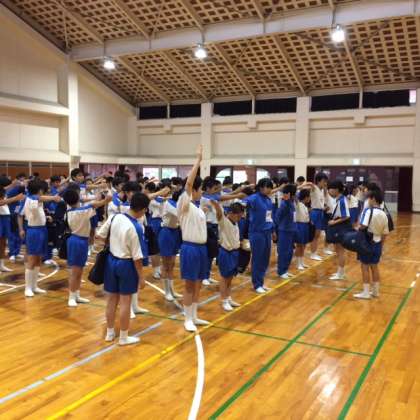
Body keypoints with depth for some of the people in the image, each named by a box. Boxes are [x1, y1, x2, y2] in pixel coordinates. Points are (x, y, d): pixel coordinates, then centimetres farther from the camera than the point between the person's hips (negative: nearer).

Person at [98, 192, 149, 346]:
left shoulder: (115, 217, -5)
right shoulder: (136, 228, -22)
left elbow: (100, 235, 6)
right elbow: (136, 257, -19)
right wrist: (141, 277, -10)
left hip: (111, 261, 6)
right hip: (126, 264, -6)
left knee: (111, 299, 16)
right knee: (125, 302, 6)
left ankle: (110, 333, 31)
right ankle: (124, 337, 18)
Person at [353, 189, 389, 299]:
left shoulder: (369, 211, -17)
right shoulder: (383, 214, 6)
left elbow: (363, 226, -28)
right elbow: (385, 233, 9)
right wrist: (381, 245, 17)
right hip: (377, 243, 7)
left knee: (365, 266, 2)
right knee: (374, 267, 16)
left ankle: (366, 292, 6)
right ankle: (375, 291, 25)